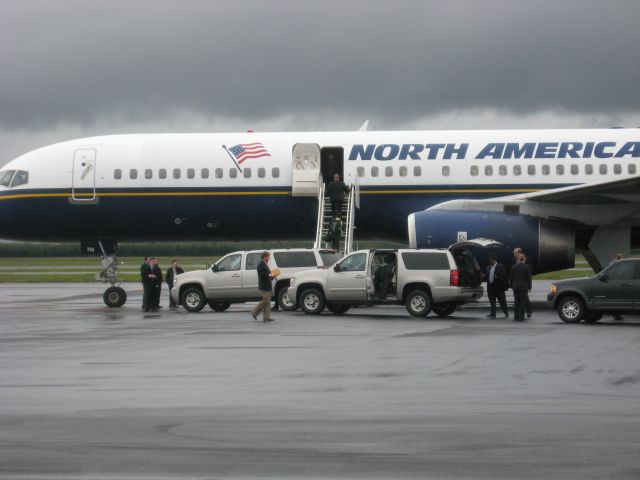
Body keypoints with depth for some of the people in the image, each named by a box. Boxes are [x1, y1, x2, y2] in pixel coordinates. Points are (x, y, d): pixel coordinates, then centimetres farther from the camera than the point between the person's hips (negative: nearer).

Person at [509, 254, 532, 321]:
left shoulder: (514, 267, 1)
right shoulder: (527, 267, -6)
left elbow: (511, 277, 4)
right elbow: (529, 278, -5)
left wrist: (511, 285, 12)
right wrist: (529, 287, 1)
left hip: (515, 286, 3)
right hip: (524, 287, -3)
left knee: (516, 301, 9)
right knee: (523, 301, 1)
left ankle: (516, 316, 8)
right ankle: (521, 317, -3)